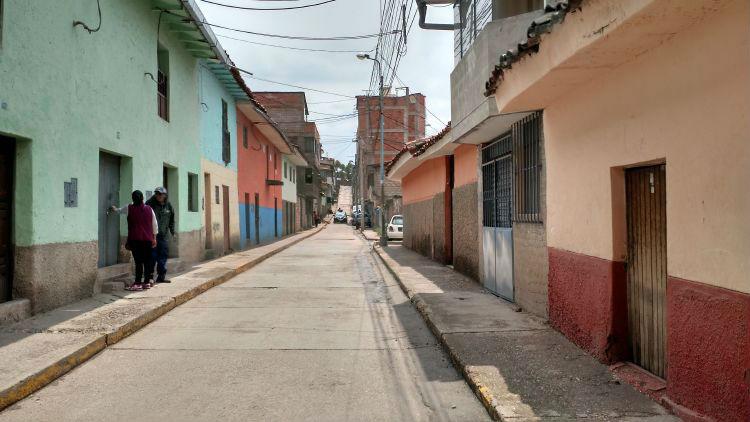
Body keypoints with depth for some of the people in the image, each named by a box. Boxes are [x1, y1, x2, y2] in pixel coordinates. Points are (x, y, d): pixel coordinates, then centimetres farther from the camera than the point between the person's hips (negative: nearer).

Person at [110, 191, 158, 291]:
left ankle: (138, 283, -5)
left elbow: (118, 210, 22)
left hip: (135, 239, -3)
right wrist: (154, 238, 17)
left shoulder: (129, 209, -1)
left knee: (138, 261, -5)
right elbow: (155, 225, 8)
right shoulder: (149, 209, 4)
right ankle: (147, 282, 14)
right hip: (148, 240, 3)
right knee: (147, 261, 8)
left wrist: (114, 209, 45)